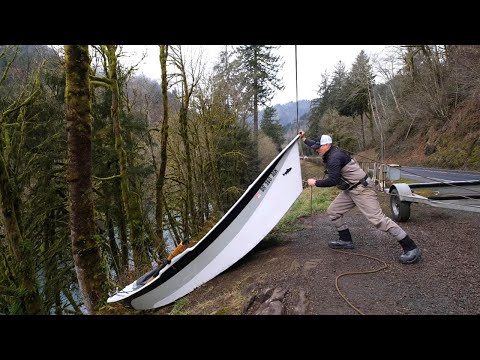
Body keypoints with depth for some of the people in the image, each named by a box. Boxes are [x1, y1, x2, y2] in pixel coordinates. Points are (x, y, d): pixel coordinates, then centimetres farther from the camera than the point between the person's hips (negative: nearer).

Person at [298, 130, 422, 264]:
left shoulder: (334, 157, -21)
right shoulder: (329, 154, 9)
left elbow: (333, 180, -27)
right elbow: (316, 146, 30)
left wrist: (315, 183, -16)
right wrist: (304, 139, 33)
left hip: (362, 189, -10)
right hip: (350, 190, 10)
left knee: (378, 219, -14)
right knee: (332, 211, 10)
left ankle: (411, 248, -8)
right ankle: (346, 240, 20)